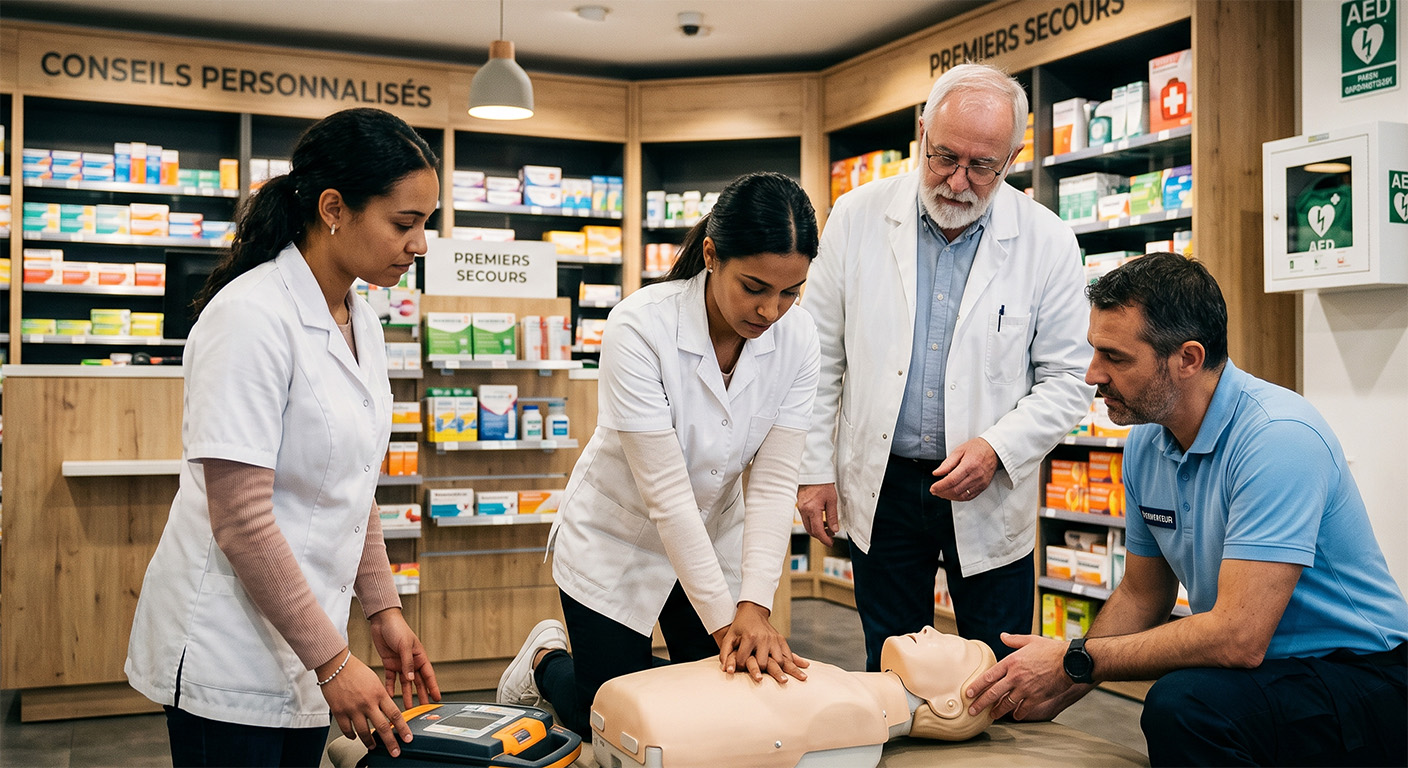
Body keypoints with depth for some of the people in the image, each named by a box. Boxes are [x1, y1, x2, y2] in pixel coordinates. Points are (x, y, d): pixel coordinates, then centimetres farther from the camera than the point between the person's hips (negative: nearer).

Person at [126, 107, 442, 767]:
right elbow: (241, 520, -22)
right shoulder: (251, 317, -20)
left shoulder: (361, 322, 6)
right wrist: (333, 662, -19)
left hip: (302, 641, 8)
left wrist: (383, 608, 11)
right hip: (229, 657, -7)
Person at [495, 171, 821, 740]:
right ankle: (546, 661, 37)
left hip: (716, 539, 5)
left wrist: (755, 607, -27)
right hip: (617, 541, -4)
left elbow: (774, 481, -17)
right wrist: (723, 619, -28)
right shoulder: (640, 327, -30)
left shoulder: (795, 338, -16)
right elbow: (666, 491, -29)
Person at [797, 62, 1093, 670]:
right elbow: (819, 358, 2)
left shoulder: (1046, 242, -6)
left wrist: (997, 447, -16)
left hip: (990, 497, 0)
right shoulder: (857, 217, -3)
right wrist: (815, 469, 1)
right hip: (880, 486, 1)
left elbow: (1068, 379, -2)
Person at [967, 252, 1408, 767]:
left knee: (1183, 704, -34)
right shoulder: (1144, 442, 2)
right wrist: (1056, 690, -1)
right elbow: (1141, 596, 13)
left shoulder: (1278, 437, -24)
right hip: (1250, 666, 7)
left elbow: (1238, 637, -29)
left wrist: (1076, 661, -20)